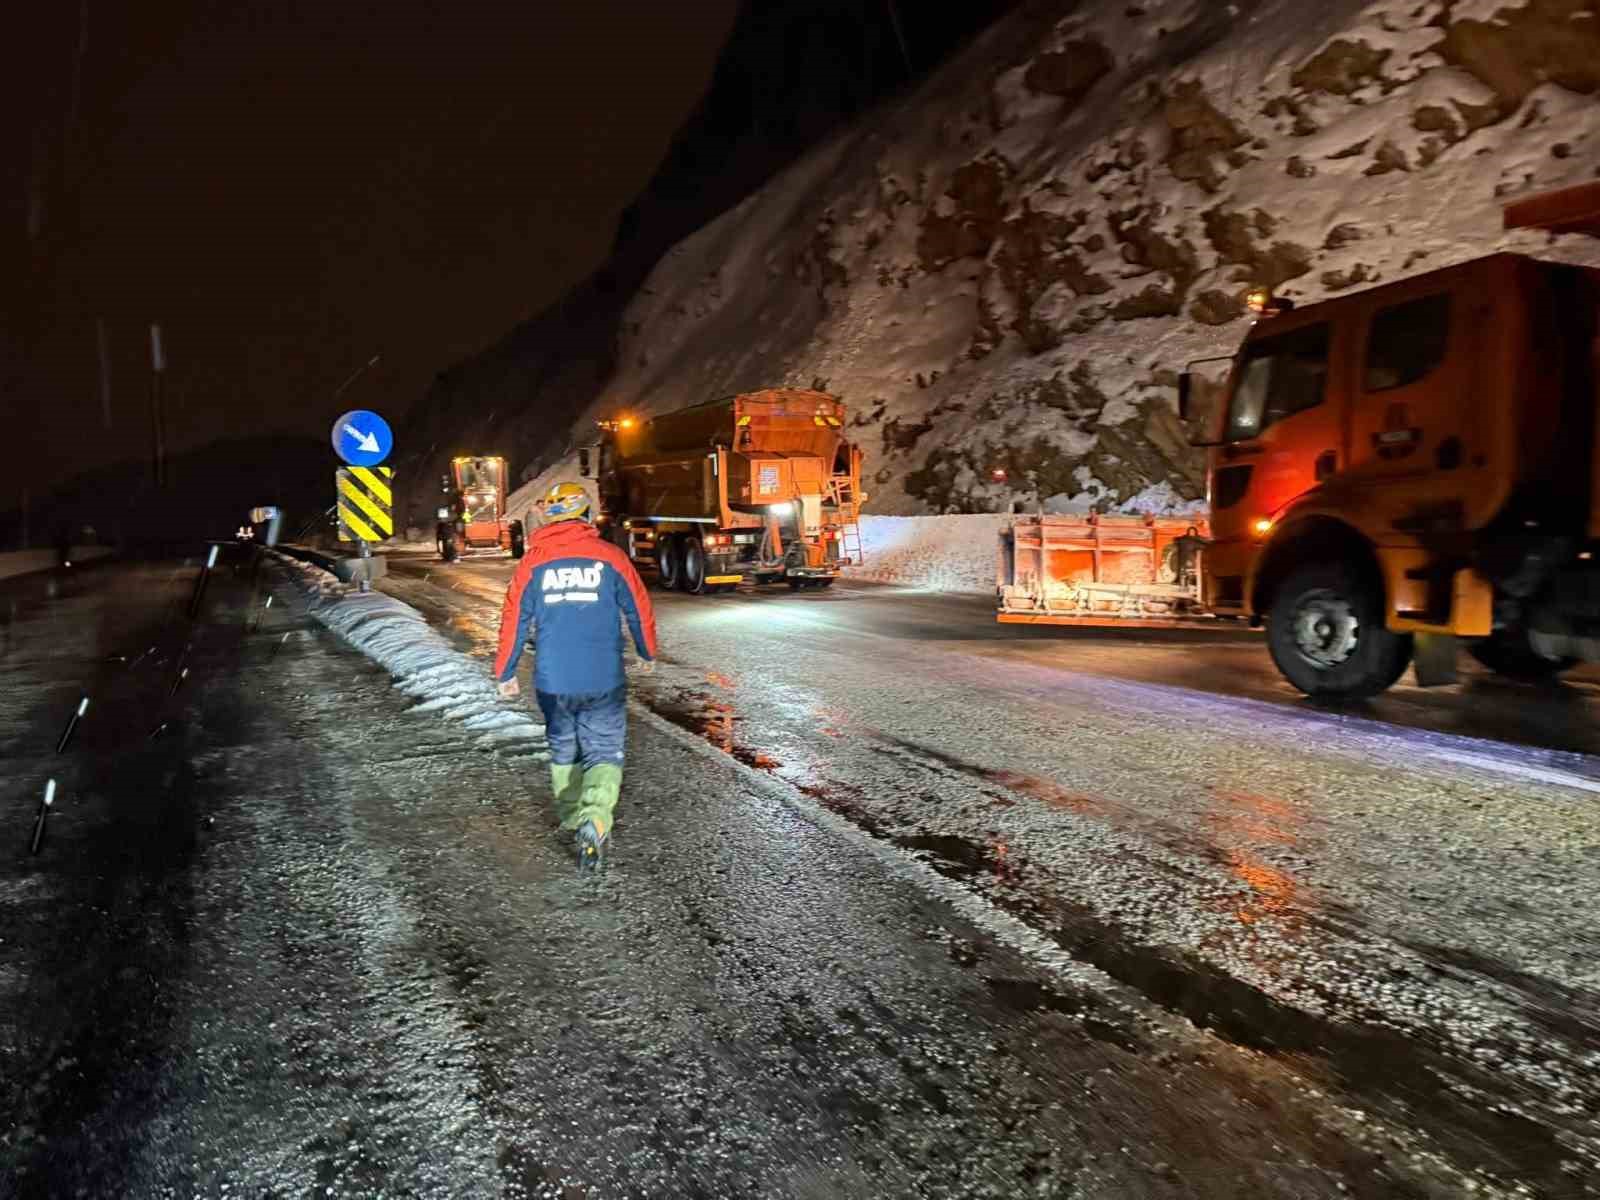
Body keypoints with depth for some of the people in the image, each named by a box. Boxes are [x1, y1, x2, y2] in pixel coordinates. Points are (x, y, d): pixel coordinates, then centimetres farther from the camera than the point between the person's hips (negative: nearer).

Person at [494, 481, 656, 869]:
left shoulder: (533, 562, 0)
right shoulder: (610, 557, -4)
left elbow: (514, 619, 2)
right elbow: (640, 610, 4)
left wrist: (505, 672, 13)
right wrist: (647, 654, 21)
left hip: (552, 682, 2)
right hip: (603, 682, -2)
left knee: (563, 749, 21)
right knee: (603, 753, 4)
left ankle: (572, 819, 32)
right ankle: (593, 820, -18)